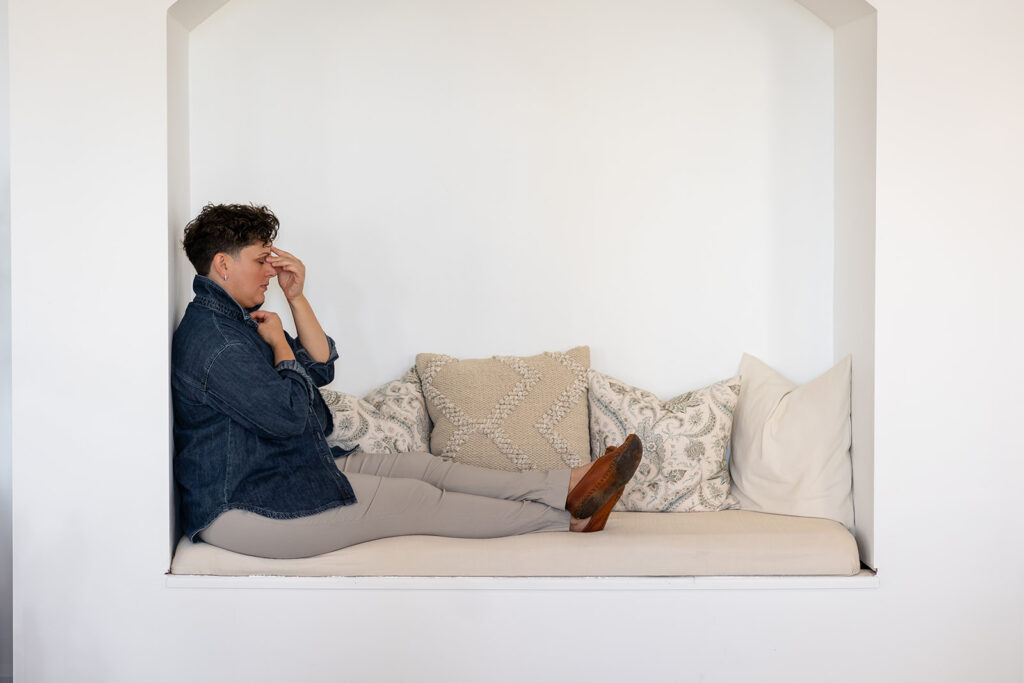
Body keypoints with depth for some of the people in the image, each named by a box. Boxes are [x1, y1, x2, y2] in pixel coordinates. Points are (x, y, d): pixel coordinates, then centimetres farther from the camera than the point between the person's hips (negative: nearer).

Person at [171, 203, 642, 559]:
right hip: (244, 509, -10)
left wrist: (296, 297, 2)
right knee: (420, 500, -8)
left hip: (296, 466, 10)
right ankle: (569, 517, 2)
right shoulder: (208, 337, -21)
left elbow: (321, 369, 12)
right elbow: (288, 414, -25)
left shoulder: (235, 317, 13)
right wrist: (279, 343, -9)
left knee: (423, 468, 1)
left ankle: (569, 488, -1)